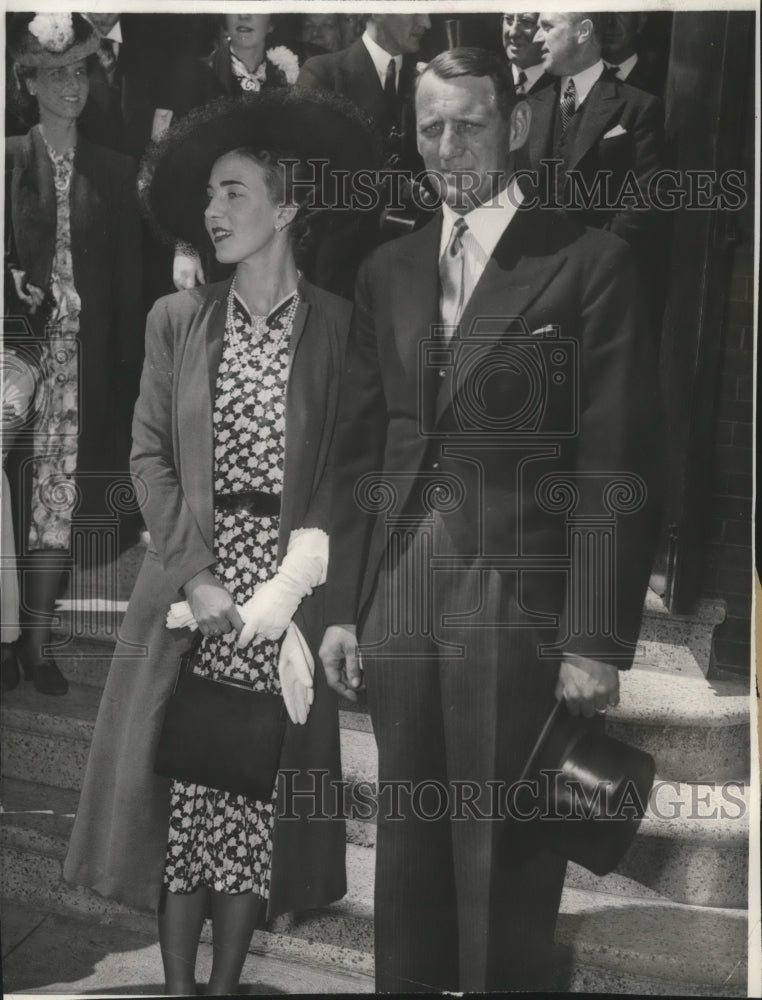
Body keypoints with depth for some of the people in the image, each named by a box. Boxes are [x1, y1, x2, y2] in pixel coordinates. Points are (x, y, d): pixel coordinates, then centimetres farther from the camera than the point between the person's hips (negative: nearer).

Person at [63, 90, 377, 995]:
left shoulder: (339, 327, -1)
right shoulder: (176, 319, 6)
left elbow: (343, 472, -3)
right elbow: (149, 455, 3)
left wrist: (293, 581, -14)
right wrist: (193, 577, -8)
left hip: (289, 583, -1)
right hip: (187, 574, 2)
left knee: (259, 785, 6)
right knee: (182, 783, 4)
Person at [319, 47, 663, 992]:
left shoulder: (589, 260, -2)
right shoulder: (387, 270, 12)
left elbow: (616, 465, -6)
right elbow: (358, 449, 12)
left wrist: (597, 640, -10)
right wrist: (343, 605, 7)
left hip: (518, 603, -4)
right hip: (397, 599, 5)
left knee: (503, 860, 5)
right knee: (408, 844, 16)